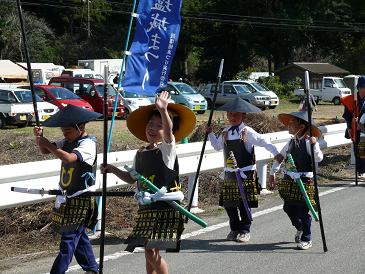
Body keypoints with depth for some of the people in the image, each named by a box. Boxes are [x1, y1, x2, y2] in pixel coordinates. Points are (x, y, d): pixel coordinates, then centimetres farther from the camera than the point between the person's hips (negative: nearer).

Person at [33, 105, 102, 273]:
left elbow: (69, 158, -34)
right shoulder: (67, 141, 8)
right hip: (67, 197, 9)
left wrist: (48, 145, -26)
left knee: (69, 237, -8)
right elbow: (44, 150, 10)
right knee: (78, 235, 16)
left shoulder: (87, 144, -18)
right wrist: (39, 137, -10)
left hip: (81, 199, -9)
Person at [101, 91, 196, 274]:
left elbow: (169, 132, -30)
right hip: (146, 209, 7)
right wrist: (114, 170, 10)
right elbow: (132, 178, 24)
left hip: (166, 208, -7)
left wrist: (164, 111, -47)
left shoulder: (167, 149, -8)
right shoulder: (140, 154, 11)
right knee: (149, 253, 11)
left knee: (152, 253, -13)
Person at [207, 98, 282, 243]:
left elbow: (264, 142, -9)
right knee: (228, 203, 6)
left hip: (245, 174, -5)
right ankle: (235, 229, 20)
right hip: (229, 174, 5)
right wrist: (210, 134, 15)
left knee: (244, 203, -3)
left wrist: (276, 153, -18)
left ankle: (245, 231, 9)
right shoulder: (225, 132, 9)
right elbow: (217, 146, 25)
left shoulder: (247, 132, -8)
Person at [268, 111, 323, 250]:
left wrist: (314, 145, -37)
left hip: (305, 181, -6)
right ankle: (299, 228, 38)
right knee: (288, 208, 11)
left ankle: (306, 239, 14)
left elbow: (319, 158, -23)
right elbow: (280, 157, 19)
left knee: (303, 211, -1)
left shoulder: (309, 142, -12)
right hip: (289, 181, 6)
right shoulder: (291, 142, 7)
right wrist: (272, 173, 18)